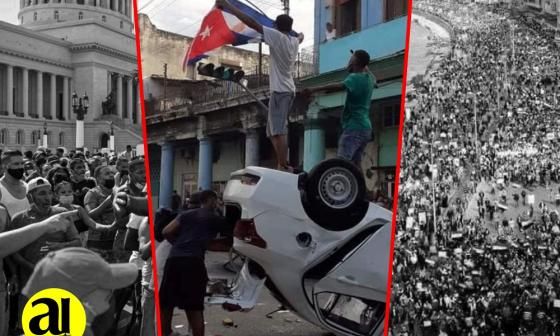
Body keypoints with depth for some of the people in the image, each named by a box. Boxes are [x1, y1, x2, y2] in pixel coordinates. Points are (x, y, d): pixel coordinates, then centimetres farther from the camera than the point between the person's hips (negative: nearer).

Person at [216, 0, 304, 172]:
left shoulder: (277, 36, -6)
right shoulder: (294, 41, 16)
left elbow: (252, 23, -13)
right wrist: (301, 35, 67)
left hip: (279, 90, -9)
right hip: (288, 90, 9)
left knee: (278, 130, -15)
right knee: (274, 130, 12)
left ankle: (283, 166, -22)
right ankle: (283, 165, 9)